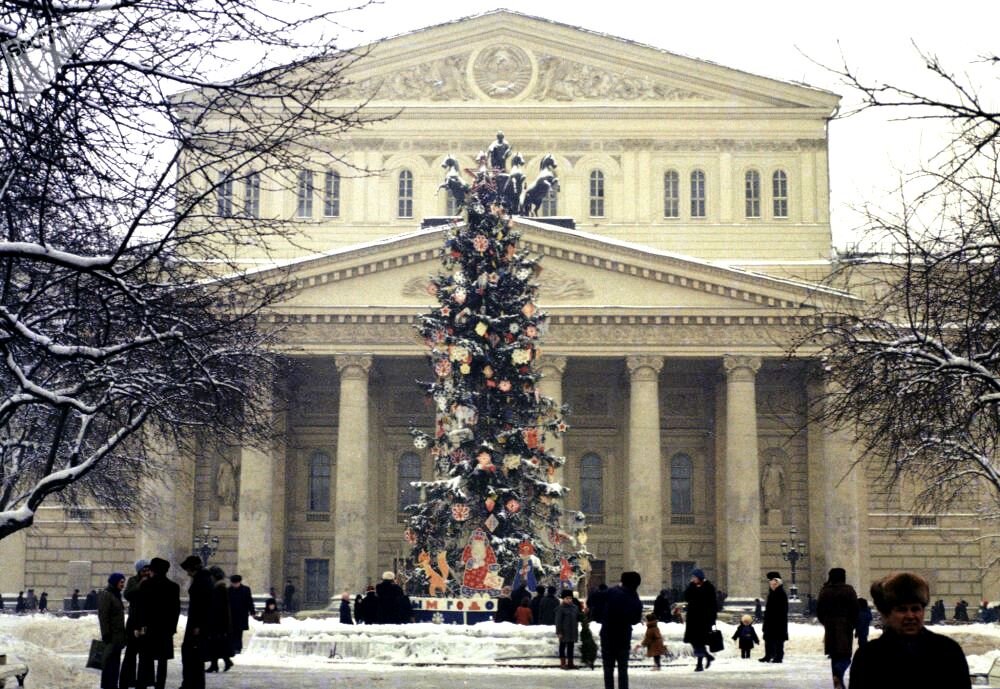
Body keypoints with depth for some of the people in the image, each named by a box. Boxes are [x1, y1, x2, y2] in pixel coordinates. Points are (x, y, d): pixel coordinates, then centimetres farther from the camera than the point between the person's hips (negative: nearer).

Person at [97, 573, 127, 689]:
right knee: (110, 661, -9)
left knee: (115, 662, 11)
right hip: (112, 635, -9)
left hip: (118, 635, 9)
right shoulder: (106, 595, -10)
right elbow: (103, 616, -16)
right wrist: (106, 634, -20)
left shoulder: (116, 595, 18)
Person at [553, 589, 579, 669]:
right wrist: (559, 632, -17)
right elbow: (558, 621, -13)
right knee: (562, 646, 2)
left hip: (573, 632, 6)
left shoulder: (575, 607, 9)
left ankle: (570, 663, 17)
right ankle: (563, 663, 7)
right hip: (564, 632, -6)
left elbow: (578, 618, 19)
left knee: (571, 647, 10)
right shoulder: (560, 608, -10)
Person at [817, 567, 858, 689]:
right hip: (845, 627, -3)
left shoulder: (824, 591, 4)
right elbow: (855, 609, -7)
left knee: (834, 656, 12)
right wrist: (853, 624, 5)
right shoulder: (848, 590, -6)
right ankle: (838, 674, -29)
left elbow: (819, 610, 8)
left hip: (830, 628, 3)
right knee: (845, 656, -1)